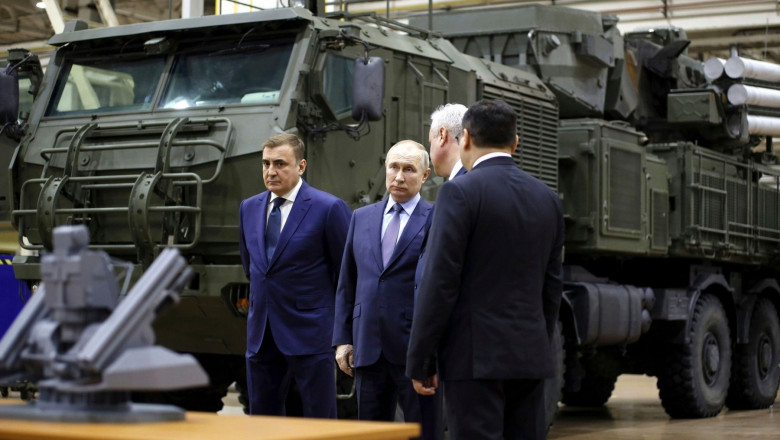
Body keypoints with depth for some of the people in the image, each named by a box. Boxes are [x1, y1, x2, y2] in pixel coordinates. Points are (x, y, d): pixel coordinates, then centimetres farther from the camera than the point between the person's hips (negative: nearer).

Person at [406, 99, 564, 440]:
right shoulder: (547, 199, 11)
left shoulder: (460, 192, -9)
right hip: (530, 357, 6)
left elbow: (440, 282, -12)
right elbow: (551, 287, 15)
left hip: (475, 357, -6)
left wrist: (419, 361, -7)